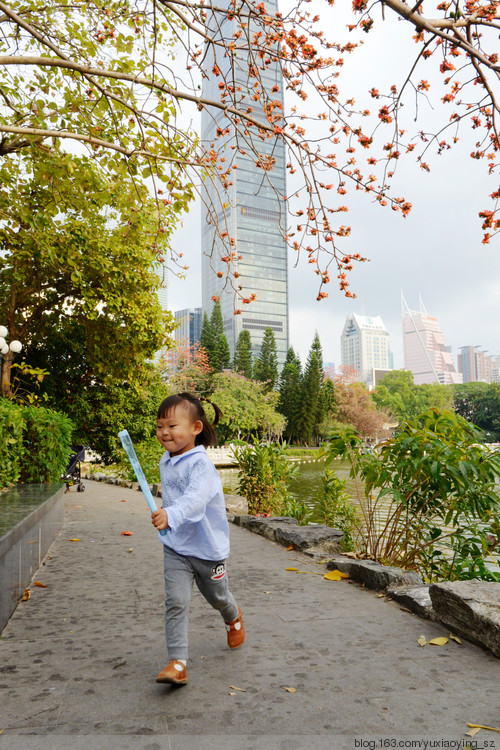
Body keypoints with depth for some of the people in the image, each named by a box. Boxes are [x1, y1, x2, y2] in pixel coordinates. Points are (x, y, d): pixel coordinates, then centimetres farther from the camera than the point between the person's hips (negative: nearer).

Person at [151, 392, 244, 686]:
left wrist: (171, 515, -60)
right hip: (176, 548, 5)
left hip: (208, 547, -4)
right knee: (176, 602, -9)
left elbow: (195, 499, -44)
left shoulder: (200, 463, -26)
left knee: (217, 597, 20)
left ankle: (234, 617, 52)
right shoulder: (165, 462, -1)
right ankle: (177, 662, -1)